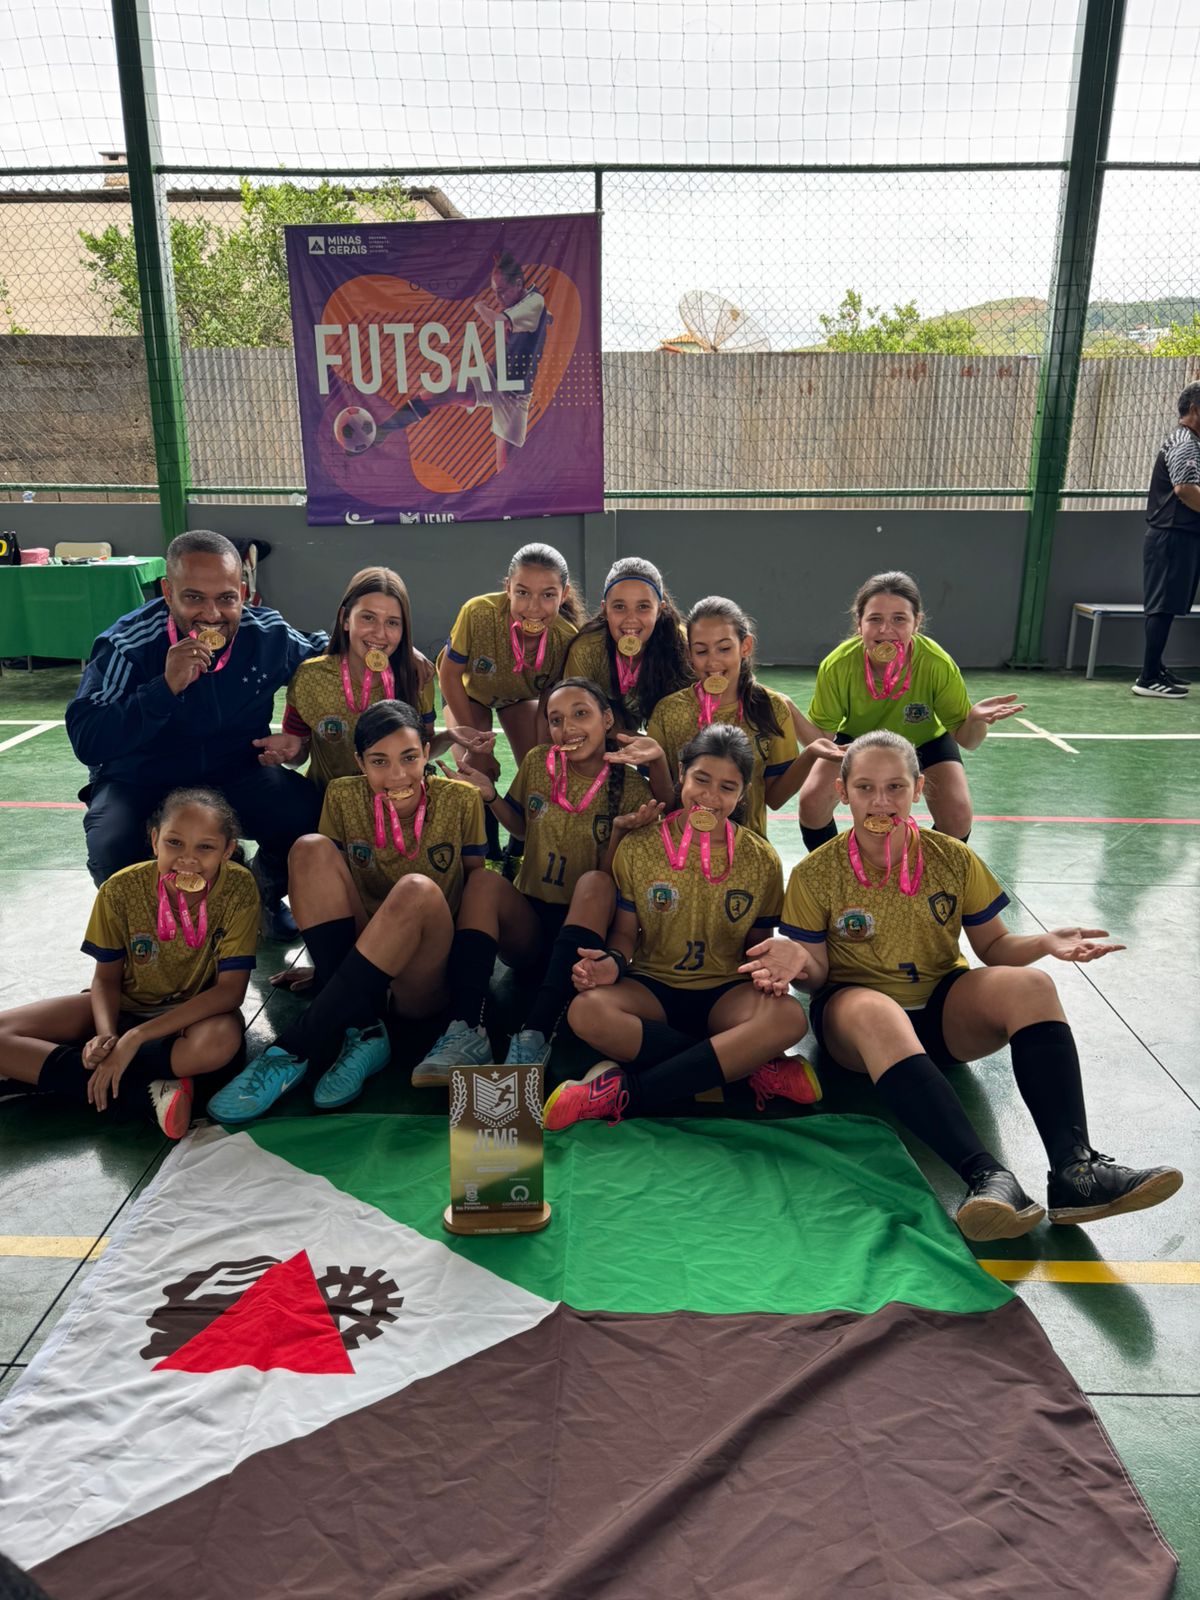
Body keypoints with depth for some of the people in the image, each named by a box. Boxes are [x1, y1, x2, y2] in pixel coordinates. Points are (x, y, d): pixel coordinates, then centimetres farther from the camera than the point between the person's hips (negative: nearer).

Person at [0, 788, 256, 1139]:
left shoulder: (238, 889, -25)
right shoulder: (122, 889, -19)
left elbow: (230, 990, -25)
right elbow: (106, 978, -4)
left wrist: (136, 1037, -29)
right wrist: (106, 1035, -26)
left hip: (195, 1012, -3)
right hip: (125, 1004, 3)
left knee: (221, 1041, -39)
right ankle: (151, 1088, -21)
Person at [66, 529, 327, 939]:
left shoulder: (269, 635, -11)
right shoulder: (126, 645, -19)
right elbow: (86, 743, -26)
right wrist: (167, 687, -37)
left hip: (237, 774, 2)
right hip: (141, 783, -2)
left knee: (310, 813, -24)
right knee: (112, 855, -32)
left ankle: (265, 895, 11)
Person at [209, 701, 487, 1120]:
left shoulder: (460, 799, -3)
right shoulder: (343, 798, 1)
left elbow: (476, 878, 4)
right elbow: (325, 886, 4)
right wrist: (326, 965, -4)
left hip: (429, 978, -2)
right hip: (355, 965, 3)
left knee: (418, 889, -35)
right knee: (311, 849, -20)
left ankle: (294, 1050, -32)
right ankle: (359, 1030, -27)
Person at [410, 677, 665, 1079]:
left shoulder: (632, 788, -5)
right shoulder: (538, 762, 2)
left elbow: (615, 878, -4)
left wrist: (619, 831, -22)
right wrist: (491, 797, 1)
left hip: (585, 928, -2)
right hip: (526, 922, 2)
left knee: (597, 883, -34)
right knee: (484, 881, -27)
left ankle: (536, 1034, -43)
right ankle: (467, 1031, -38)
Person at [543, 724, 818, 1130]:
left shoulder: (762, 860, 1)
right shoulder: (637, 849, -1)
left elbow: (758, 942, 9)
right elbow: (626, 933, 5)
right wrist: (614, 963, -18)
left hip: (725, 992, 1)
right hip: (652, 987, 0)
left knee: (789, 1017, -33)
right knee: (586, 1011, -33)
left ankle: (625, 1094, -29)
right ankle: (752, 1066, -23)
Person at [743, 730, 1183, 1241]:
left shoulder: (953, 859, -1)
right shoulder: (816, 874, -7)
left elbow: (994, 947, 4)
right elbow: (817, 976, -4)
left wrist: (1044, 942, -17)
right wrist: (798, 959, -27)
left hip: (945, 1010, 3)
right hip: (853, 1008, -3)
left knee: (1031, 984, -25)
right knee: (875, 1011, -39)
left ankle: (1075, 1169, -35)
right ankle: (986, 1176, -48)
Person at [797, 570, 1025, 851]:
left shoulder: (938, 665, -33)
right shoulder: (836, 666, -33)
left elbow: (966, 741, -23)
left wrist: (976, 719, -46)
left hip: (925, 741, 0)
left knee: (957, 816, -20)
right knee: (811, 802, -21)